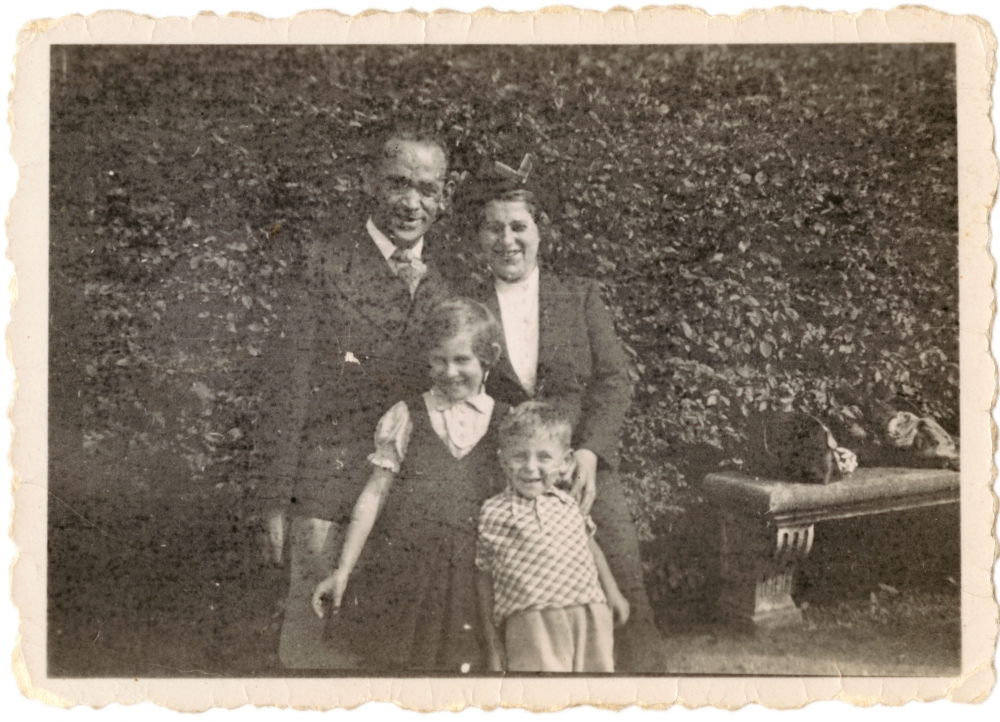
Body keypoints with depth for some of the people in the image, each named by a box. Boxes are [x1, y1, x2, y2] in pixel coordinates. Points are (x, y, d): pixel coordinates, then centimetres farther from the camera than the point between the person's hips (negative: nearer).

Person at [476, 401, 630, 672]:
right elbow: (486, 575, 4)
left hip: (588, 619, 4)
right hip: (531, 627, -4)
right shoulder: (493, 513, -1)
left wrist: (612, 593, 25)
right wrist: (493, 643, 5)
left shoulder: (567, 504, 8)